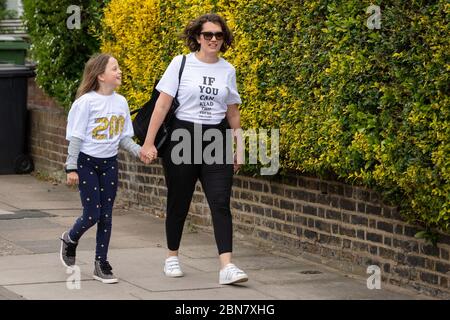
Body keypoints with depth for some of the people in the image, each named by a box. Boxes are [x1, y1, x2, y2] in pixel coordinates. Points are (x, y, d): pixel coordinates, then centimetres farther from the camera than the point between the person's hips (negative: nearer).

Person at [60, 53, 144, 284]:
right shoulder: (87, 101, -13)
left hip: (109, 163, 5)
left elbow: (124, 137, 10)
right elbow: (75, 137, -11)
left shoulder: (121, 102, 3)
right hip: (86, 162, -5)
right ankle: (70, 239, 26)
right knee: (92, 214, -5)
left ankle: (101, 263, 14)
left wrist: (138, 151, -8)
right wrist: (71, 168, -13)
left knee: (106, 215, 5)